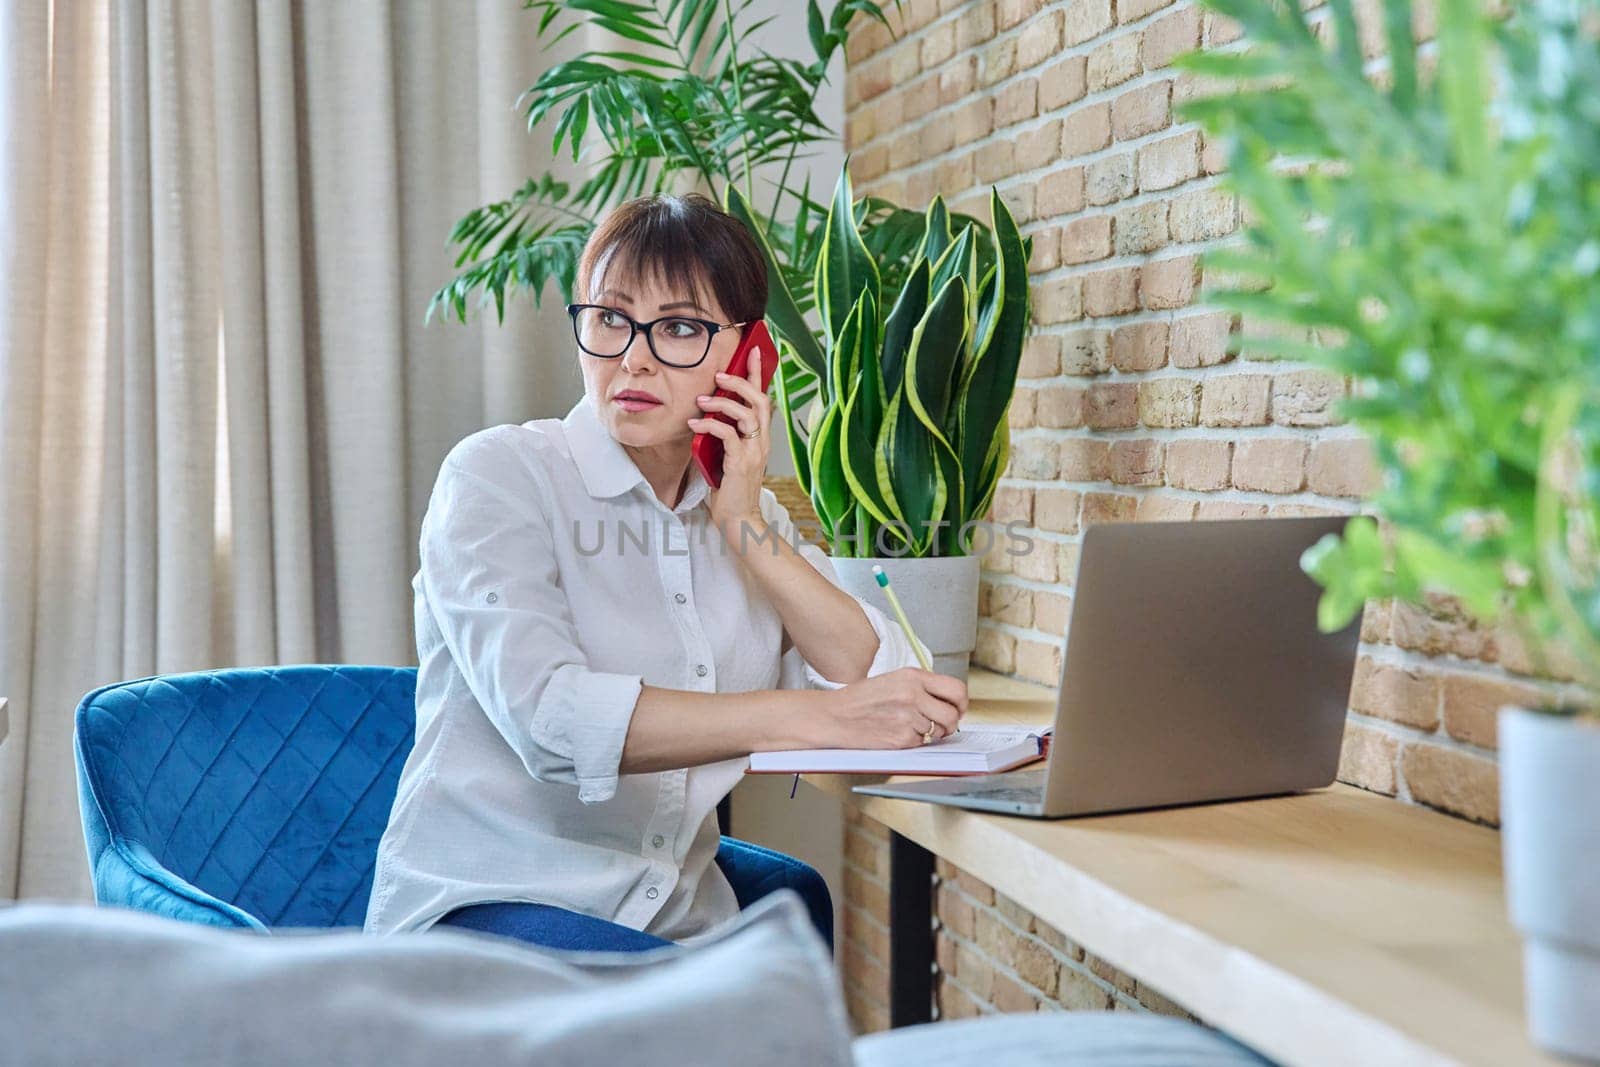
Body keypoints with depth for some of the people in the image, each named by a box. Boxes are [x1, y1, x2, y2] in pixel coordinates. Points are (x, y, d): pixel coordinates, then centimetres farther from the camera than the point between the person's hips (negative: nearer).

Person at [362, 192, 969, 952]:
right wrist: (821, 717, -30)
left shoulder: (750, 512, 12)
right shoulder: (499, 475, -7)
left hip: (678, 918, 7)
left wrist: (746, 524, -9)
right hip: (486, 907, -7)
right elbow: (547, 714, -25)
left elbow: (882, 681, -3)